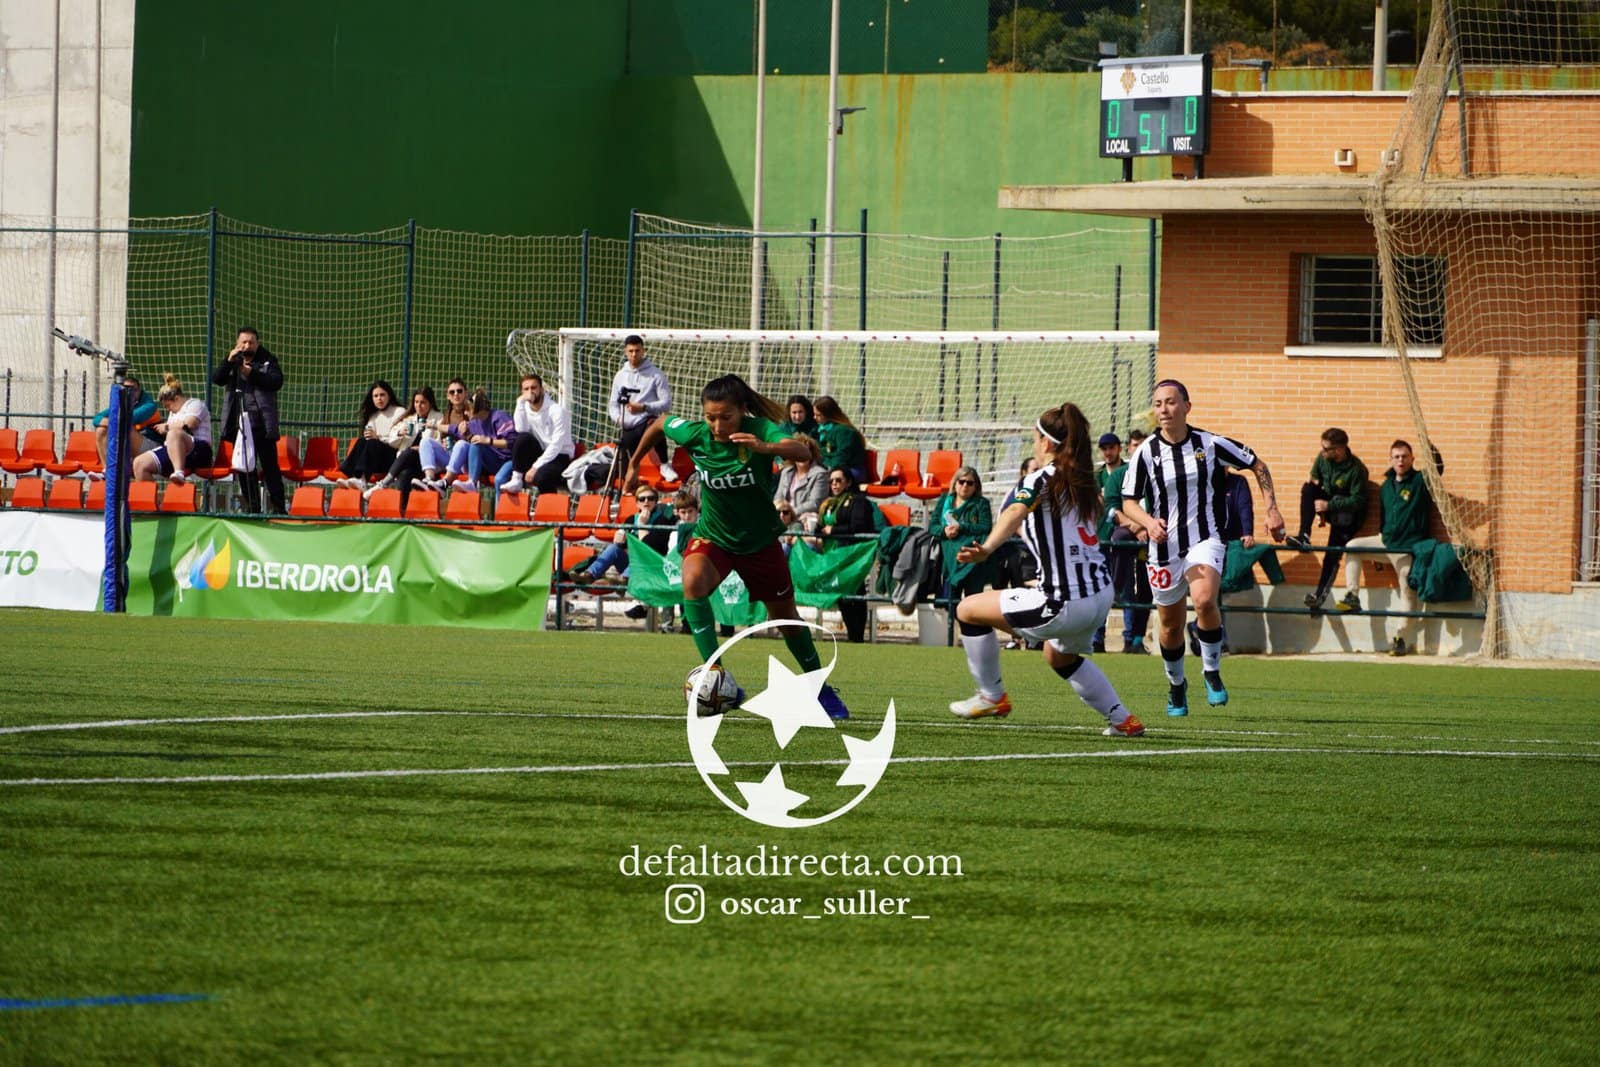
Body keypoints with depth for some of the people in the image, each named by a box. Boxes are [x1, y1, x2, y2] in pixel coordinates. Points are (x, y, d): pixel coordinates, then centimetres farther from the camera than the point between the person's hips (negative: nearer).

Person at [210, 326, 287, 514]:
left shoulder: (268, 361, 6)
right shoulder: (233, 363, 14)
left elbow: (277, 382, -10)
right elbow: (216, 379, 0)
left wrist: (251, 373, -17)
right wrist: (229, 361, -13)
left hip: (262, 422, -3)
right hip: (239, 422, 3)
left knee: (270, 466, -4)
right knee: (243, 466, 4)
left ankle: (279, 507, -3)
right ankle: (252, 507, 9)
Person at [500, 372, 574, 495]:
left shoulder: (557, 411, -13)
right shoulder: (525, 408, 3)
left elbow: (557, 445, -19)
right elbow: (521, 431, -15)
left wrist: (536, 467, -24)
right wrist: (521, 403, -19)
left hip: (560, 457, -5)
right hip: (541, 454, 5)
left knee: (541, 476, -37)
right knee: (524, 438, -26)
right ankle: (516, 480, -22)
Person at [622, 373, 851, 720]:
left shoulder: (758, 430, -25)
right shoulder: (695, 434, -18)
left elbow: (799, 450, -45)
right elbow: (658, 425, 4)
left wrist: (764, 447, -64)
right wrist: (634, 465, 14)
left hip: (760, 539, -1)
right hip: (712, 535, 1)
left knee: (785, 616, 13)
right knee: (693, 582, -32)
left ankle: (821, 690, 37)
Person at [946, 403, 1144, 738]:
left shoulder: (1043, 479, -10)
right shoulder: (1083, 481, 12)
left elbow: (1015, 512, -31)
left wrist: (987, 549, -47)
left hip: (1065, 603, -9)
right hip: (1102, 593, 9)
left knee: (968, 610, 6)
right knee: (1060, 656, 37)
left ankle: (992, 696, 15)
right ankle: (1122, 720, 32)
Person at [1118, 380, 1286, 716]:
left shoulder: (1210, 444, -4)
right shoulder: (1146, 452, -4)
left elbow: (1257, 465, 10)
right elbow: (1128, 502, 0)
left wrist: (1272, 510, 4)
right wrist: (1149, 521, -21)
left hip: (1205, 540, -2)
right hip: (1165, 546, 2)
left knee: (1205, 600, -29)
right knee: (1171, 623, 9)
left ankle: (1212, 673, -8)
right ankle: (1176, 686, 36)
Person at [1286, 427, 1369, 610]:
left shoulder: (1356, 469, -24)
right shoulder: (1322, 459, -6)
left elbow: (1358, 502, -22)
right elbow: (1315, 480, 8)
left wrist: (1328, 505, -25)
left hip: (1345, 512, -6)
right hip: (1326, 505, 6)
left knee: (1332, 554, -19)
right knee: (1308, 487, -22)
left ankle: (1321, 594, -18)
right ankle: (1304, 537, -27)